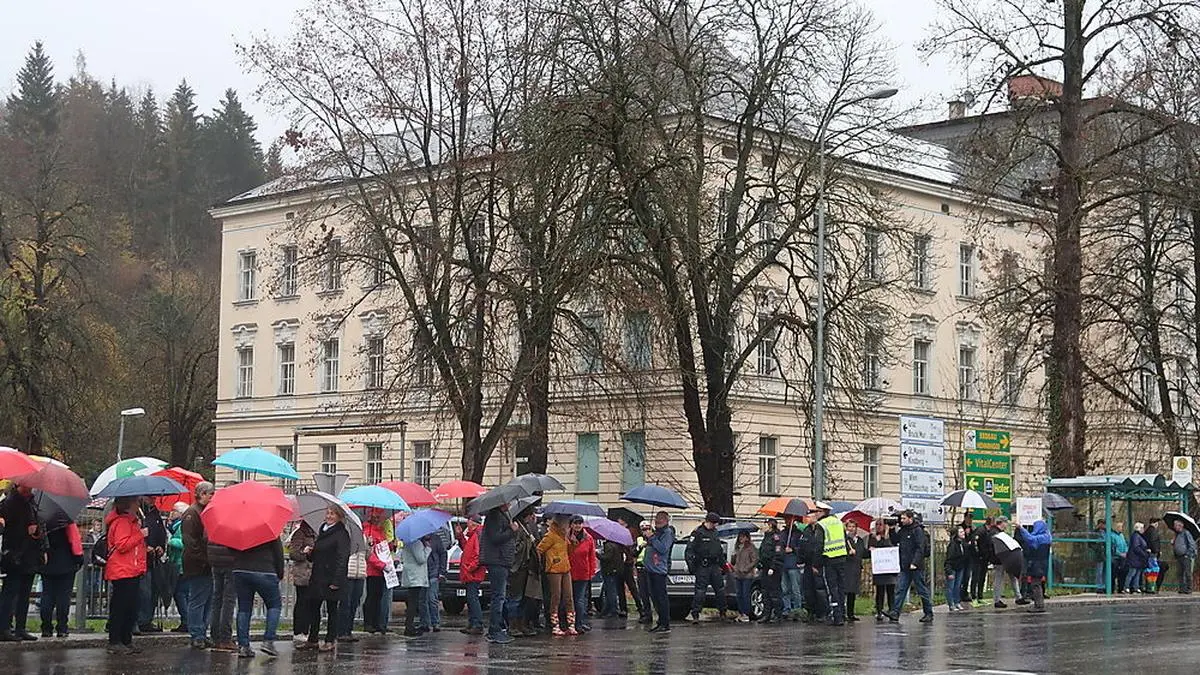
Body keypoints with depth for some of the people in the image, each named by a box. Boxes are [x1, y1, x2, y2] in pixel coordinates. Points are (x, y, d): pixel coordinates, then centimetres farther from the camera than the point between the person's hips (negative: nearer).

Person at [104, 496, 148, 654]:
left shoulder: (132, 521, 21)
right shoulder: (121, 522, -12)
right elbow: (122, 545, -21)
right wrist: (140, 535, -17)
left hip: (133, 572, 10)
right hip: (122, 571, -10)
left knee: (131, 607, 10)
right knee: (120, 607, -7)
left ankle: (127, 641, 15)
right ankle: (114, 643, -4)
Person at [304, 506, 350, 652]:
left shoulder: (341, 534, -9)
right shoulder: (322, 532, 16)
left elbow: (342, 558, -16)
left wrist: (336, 580, -22)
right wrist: (310, 553, 1)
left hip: (331, 578, -8)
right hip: (317, 577, 8)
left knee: (331, 609, 0)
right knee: (313, 607, 9)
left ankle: (330, 641, 6)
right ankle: (312, 639, 16)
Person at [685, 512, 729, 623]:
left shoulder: (715, 533, 19)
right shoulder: (698, 533, -5)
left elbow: (720, 551, 29)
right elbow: (689, 550, -9)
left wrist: (723, 564, 26)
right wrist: (691, 565, -18)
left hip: (715, 567, 7)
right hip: (702, 567, -7)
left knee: (720, 590, 8)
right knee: (700, 591, -9)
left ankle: (723, 613, 20)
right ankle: (695, 615, -6)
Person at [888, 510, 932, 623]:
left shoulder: (918, 530, -10)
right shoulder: (902, 530, 14)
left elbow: (920, 548, -17)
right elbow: (895, 542, 20)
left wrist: (915, 563, -24)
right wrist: (892, 531, 6)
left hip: (916, 567, -8)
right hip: (905, 567, 8)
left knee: (922, 590, 2)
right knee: (900, 589, 0)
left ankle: (929, 614, 10)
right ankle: (895, 612, -4)